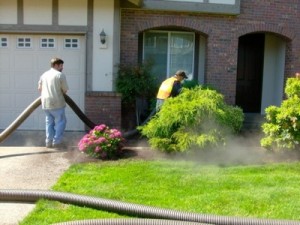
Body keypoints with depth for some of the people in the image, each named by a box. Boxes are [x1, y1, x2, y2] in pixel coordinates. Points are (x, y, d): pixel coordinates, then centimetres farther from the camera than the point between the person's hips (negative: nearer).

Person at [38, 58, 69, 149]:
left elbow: (40, 88, 14)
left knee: (49, 122, 16)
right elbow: (65, 90, -5)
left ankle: (49, 142, 16)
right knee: (60, 122, 4)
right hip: (56, 102, -6)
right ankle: (57, 142, 2)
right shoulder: (60, 75, -6)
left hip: (45, 102, 7)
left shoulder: (44, 75, 13)